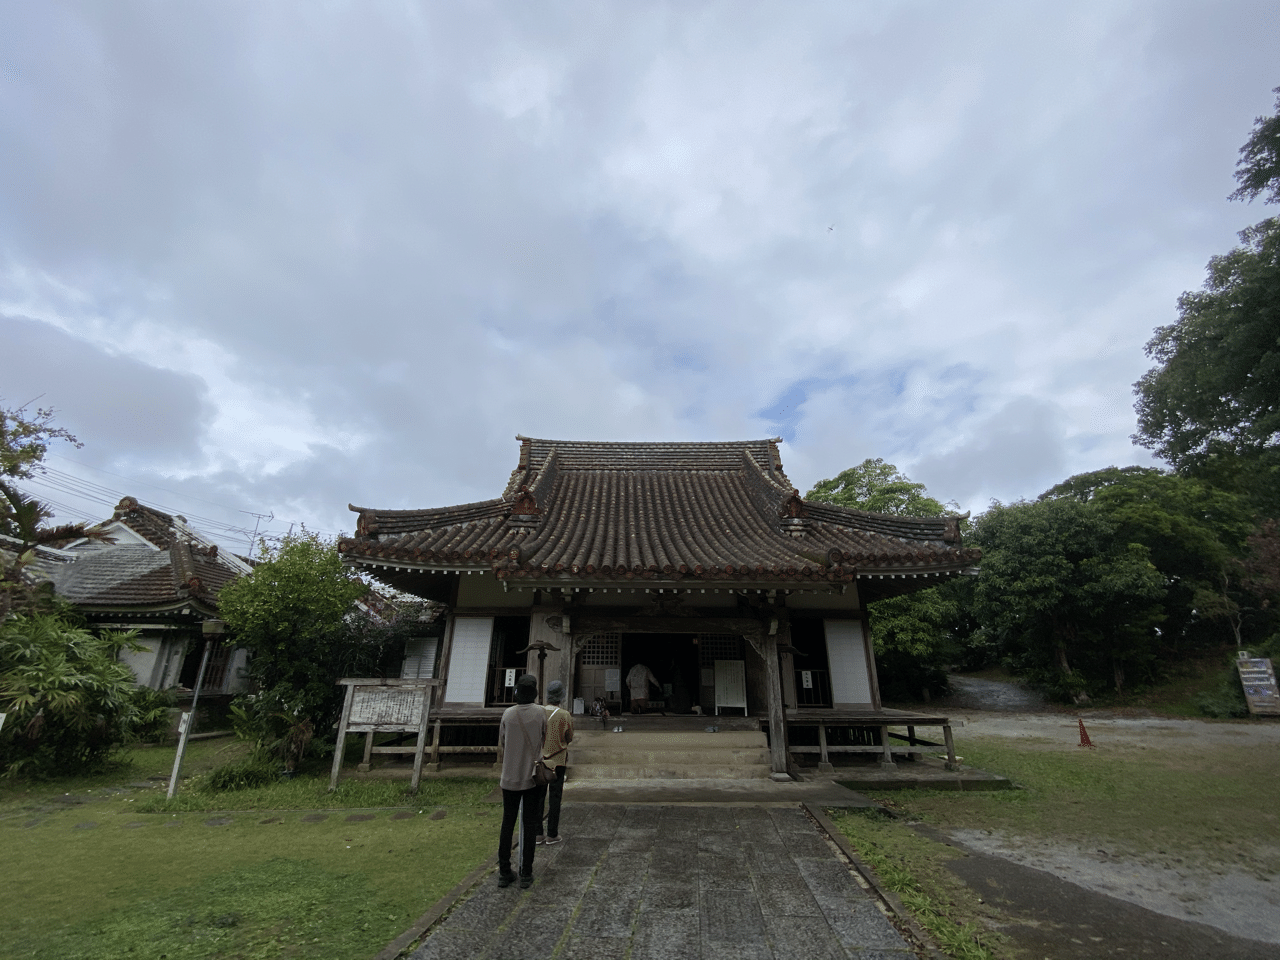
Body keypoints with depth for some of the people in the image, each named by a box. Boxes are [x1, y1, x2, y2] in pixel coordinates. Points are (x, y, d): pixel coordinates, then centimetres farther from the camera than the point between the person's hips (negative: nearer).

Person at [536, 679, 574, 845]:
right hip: (557, 760, -3)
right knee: (554, 797, 7)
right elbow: (569, 738, -3)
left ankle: (538, 833, 18)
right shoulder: (565, 715, -14)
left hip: (540, 759, 3)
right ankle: (552, 834, 14)